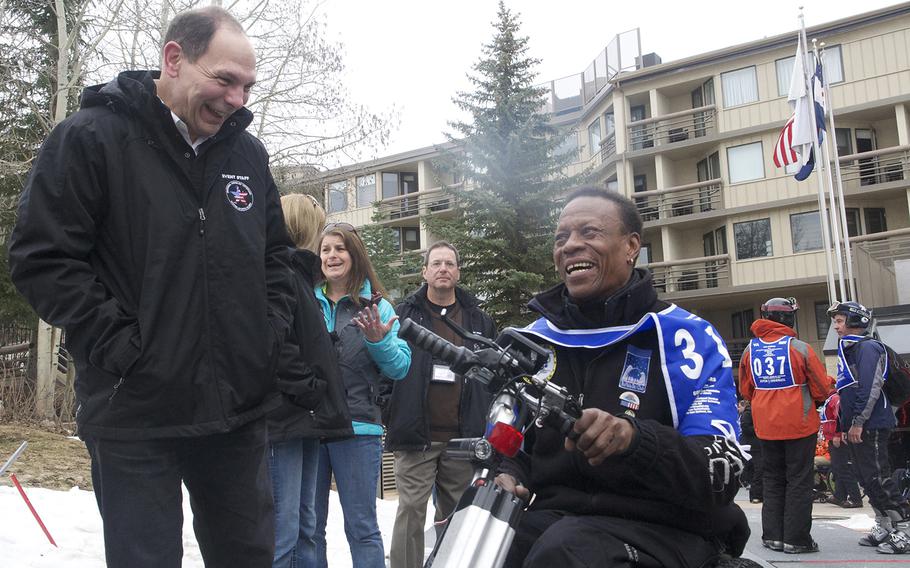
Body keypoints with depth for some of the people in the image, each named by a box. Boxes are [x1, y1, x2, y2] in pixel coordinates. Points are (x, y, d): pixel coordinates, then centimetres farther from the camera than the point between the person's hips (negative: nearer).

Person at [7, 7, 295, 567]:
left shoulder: (248, 152, 9)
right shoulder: (90, 138, -7)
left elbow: (276, 253, 19)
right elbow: (43, 258, -10)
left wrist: (271, 334, 6)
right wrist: (123, 347, -14)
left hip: (239, 409, 5)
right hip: (135, 413, -5)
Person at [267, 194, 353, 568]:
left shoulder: (298, 272, 23)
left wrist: (320, 402, 14)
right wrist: (310, 393, -16)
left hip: (302, 420, 10)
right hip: (283, 416, -10)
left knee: (304, 526, 13)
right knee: (282, 531, -8)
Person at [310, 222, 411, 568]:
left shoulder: (376, 306, 7)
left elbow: (400, 368, 2)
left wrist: (379, 341, -16)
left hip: (358, 426, -2)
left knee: (362, 527, 4)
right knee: (308, 527, 11)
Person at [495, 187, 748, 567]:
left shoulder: (686, 338, -1)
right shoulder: (533, 341, 14)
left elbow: (723, 470, -11)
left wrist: (635, 438, -31)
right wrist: (506, 475, -5)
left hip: (662, 527, -4)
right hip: (553, 518, 4)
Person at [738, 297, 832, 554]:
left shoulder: (751, 350, 1)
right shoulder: (799, 348, -12)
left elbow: (745, 390, 10)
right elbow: (822, 388, -6)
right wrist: (815, 400, 15)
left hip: (765, 425, 4)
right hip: (799, 424, -4)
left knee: (772, 480, 14)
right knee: (799, 481, 4)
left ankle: (773, 536, 16)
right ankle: (796, 539, 5)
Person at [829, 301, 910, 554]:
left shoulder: (867, 347, -11)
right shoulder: (849, 349, 18)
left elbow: (871, 388, -20)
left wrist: (858, 421, -21)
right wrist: (845, 425, 20)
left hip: (871, 426, -10)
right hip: (856, 427, 10)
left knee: (878, 478, -9)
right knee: (867, 479, 13)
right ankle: (883, 527, 21)